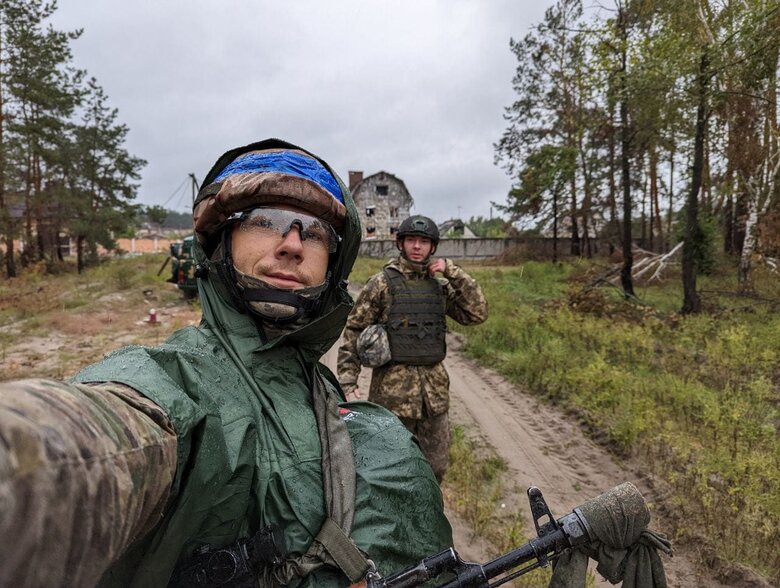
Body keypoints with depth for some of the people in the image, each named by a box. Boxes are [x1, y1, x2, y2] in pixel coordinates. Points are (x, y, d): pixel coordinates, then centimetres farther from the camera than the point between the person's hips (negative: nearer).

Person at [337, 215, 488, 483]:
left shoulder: (440, 286, 8)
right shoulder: (381, 283, -5)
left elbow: (477, 314, 0)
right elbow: (353, 330, -5)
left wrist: (453, 272, -5)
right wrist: (347, 380, -13)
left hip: (435, 388, 5)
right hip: (393, 388, -4)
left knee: (436, 466, 16)